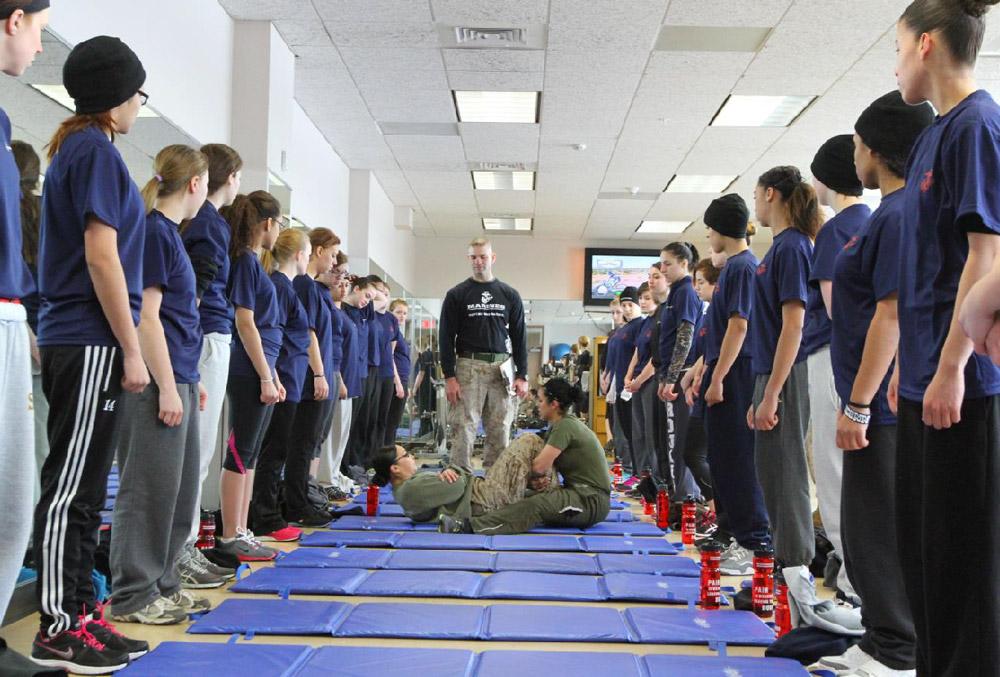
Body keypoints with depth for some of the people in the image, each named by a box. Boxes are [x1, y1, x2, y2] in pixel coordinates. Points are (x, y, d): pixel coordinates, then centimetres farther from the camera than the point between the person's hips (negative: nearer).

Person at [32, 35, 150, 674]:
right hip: (90, 343, -10)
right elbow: (101, 256, -16)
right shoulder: (96, 150, -9)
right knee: (71, 489, -4)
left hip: (73, 341, 10)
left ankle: (80, 615, 21)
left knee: (82, 489, 12)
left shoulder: (71, 149, 20)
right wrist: (132, 350, -13)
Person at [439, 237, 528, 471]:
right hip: (468, 367, -2)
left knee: (500, 431, 3)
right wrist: (449, 377, -7)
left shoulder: (510, 295, 12)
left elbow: (519, 338, 12)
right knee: (463, 429, -5)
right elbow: (446, 337, 2)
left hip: (501, 369, 2)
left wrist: (522, 376, 3)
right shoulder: (457, 294, 6)